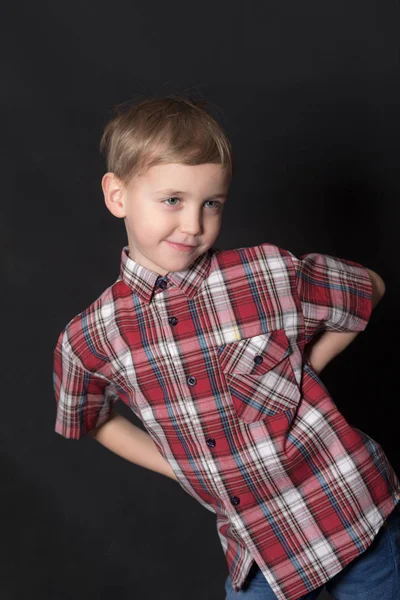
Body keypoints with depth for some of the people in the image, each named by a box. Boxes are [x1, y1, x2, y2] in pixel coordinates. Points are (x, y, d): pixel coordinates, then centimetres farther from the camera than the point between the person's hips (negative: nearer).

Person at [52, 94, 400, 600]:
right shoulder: (88, 342, -10)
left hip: (352, 512, -1)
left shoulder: (271, 274, -16)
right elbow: (95, 420, 11)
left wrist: (298, 370, -5)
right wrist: (184, 470, 1)